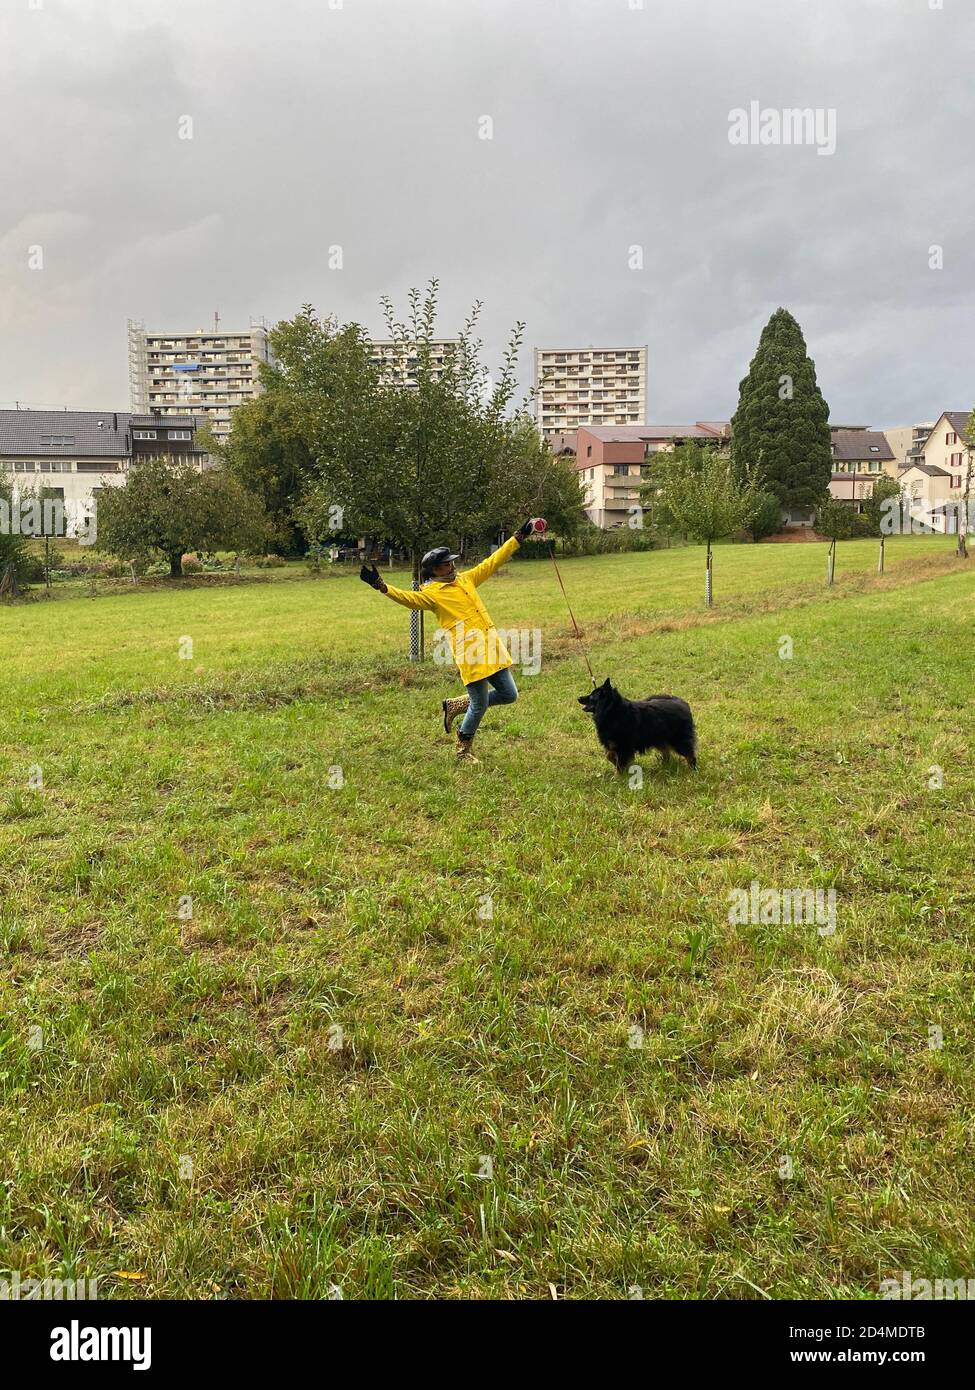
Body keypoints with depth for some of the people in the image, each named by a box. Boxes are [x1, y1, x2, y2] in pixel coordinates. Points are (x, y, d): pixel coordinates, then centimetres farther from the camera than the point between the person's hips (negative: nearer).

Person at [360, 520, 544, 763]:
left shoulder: (466, 579, 16)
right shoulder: (431, 593, -3)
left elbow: (493, 562, 21)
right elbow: (409, 598, -20)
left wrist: (519, 537, 23)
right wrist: (381, 586, -34)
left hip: (492, 647, 7)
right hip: (469, 653, -7)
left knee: (508, 695, 11)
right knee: (480, 704, -1)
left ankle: (456, 706, 28)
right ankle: (463, 748, 25)